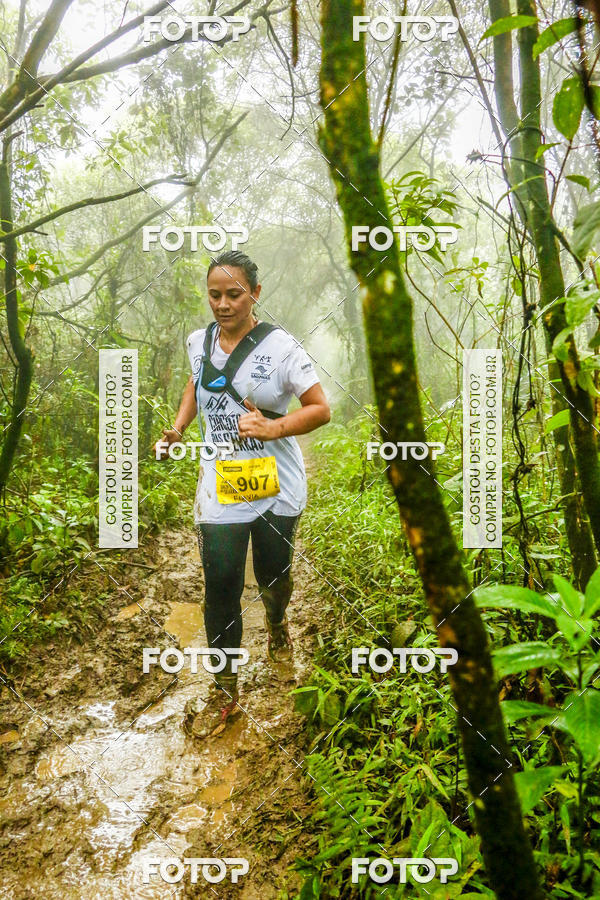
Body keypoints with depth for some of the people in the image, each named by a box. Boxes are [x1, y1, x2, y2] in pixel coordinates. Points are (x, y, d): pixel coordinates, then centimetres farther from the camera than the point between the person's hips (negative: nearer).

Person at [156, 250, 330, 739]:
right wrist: (178, 427, 10)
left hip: (276, 488, -2)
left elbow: (321, 408, -10)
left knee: (273, 575, 15)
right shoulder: (199, 342, 4)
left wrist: (274, 427, -24)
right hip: (221, 486, 2)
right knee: (221, 588, 1)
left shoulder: (280, 346, -11)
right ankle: (224, 692, 16)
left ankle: (277, 625, 51)